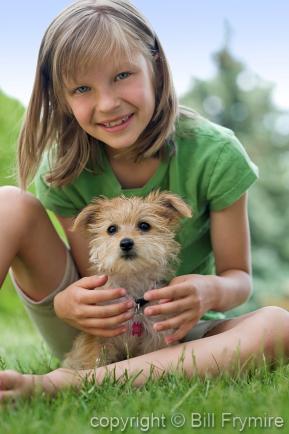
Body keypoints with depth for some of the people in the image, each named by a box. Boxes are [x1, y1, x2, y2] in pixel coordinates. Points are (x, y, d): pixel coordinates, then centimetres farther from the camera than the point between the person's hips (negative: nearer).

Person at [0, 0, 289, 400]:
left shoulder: (214, 154, -18)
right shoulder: (63, 169, -12)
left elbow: (239, 276, -11)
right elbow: (92, 278, -10)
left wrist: (212, 291, -35)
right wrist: (65, 305, -34)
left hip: (179, 335, 0)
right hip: (94, 333, 1)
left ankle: (57, 383, -37)